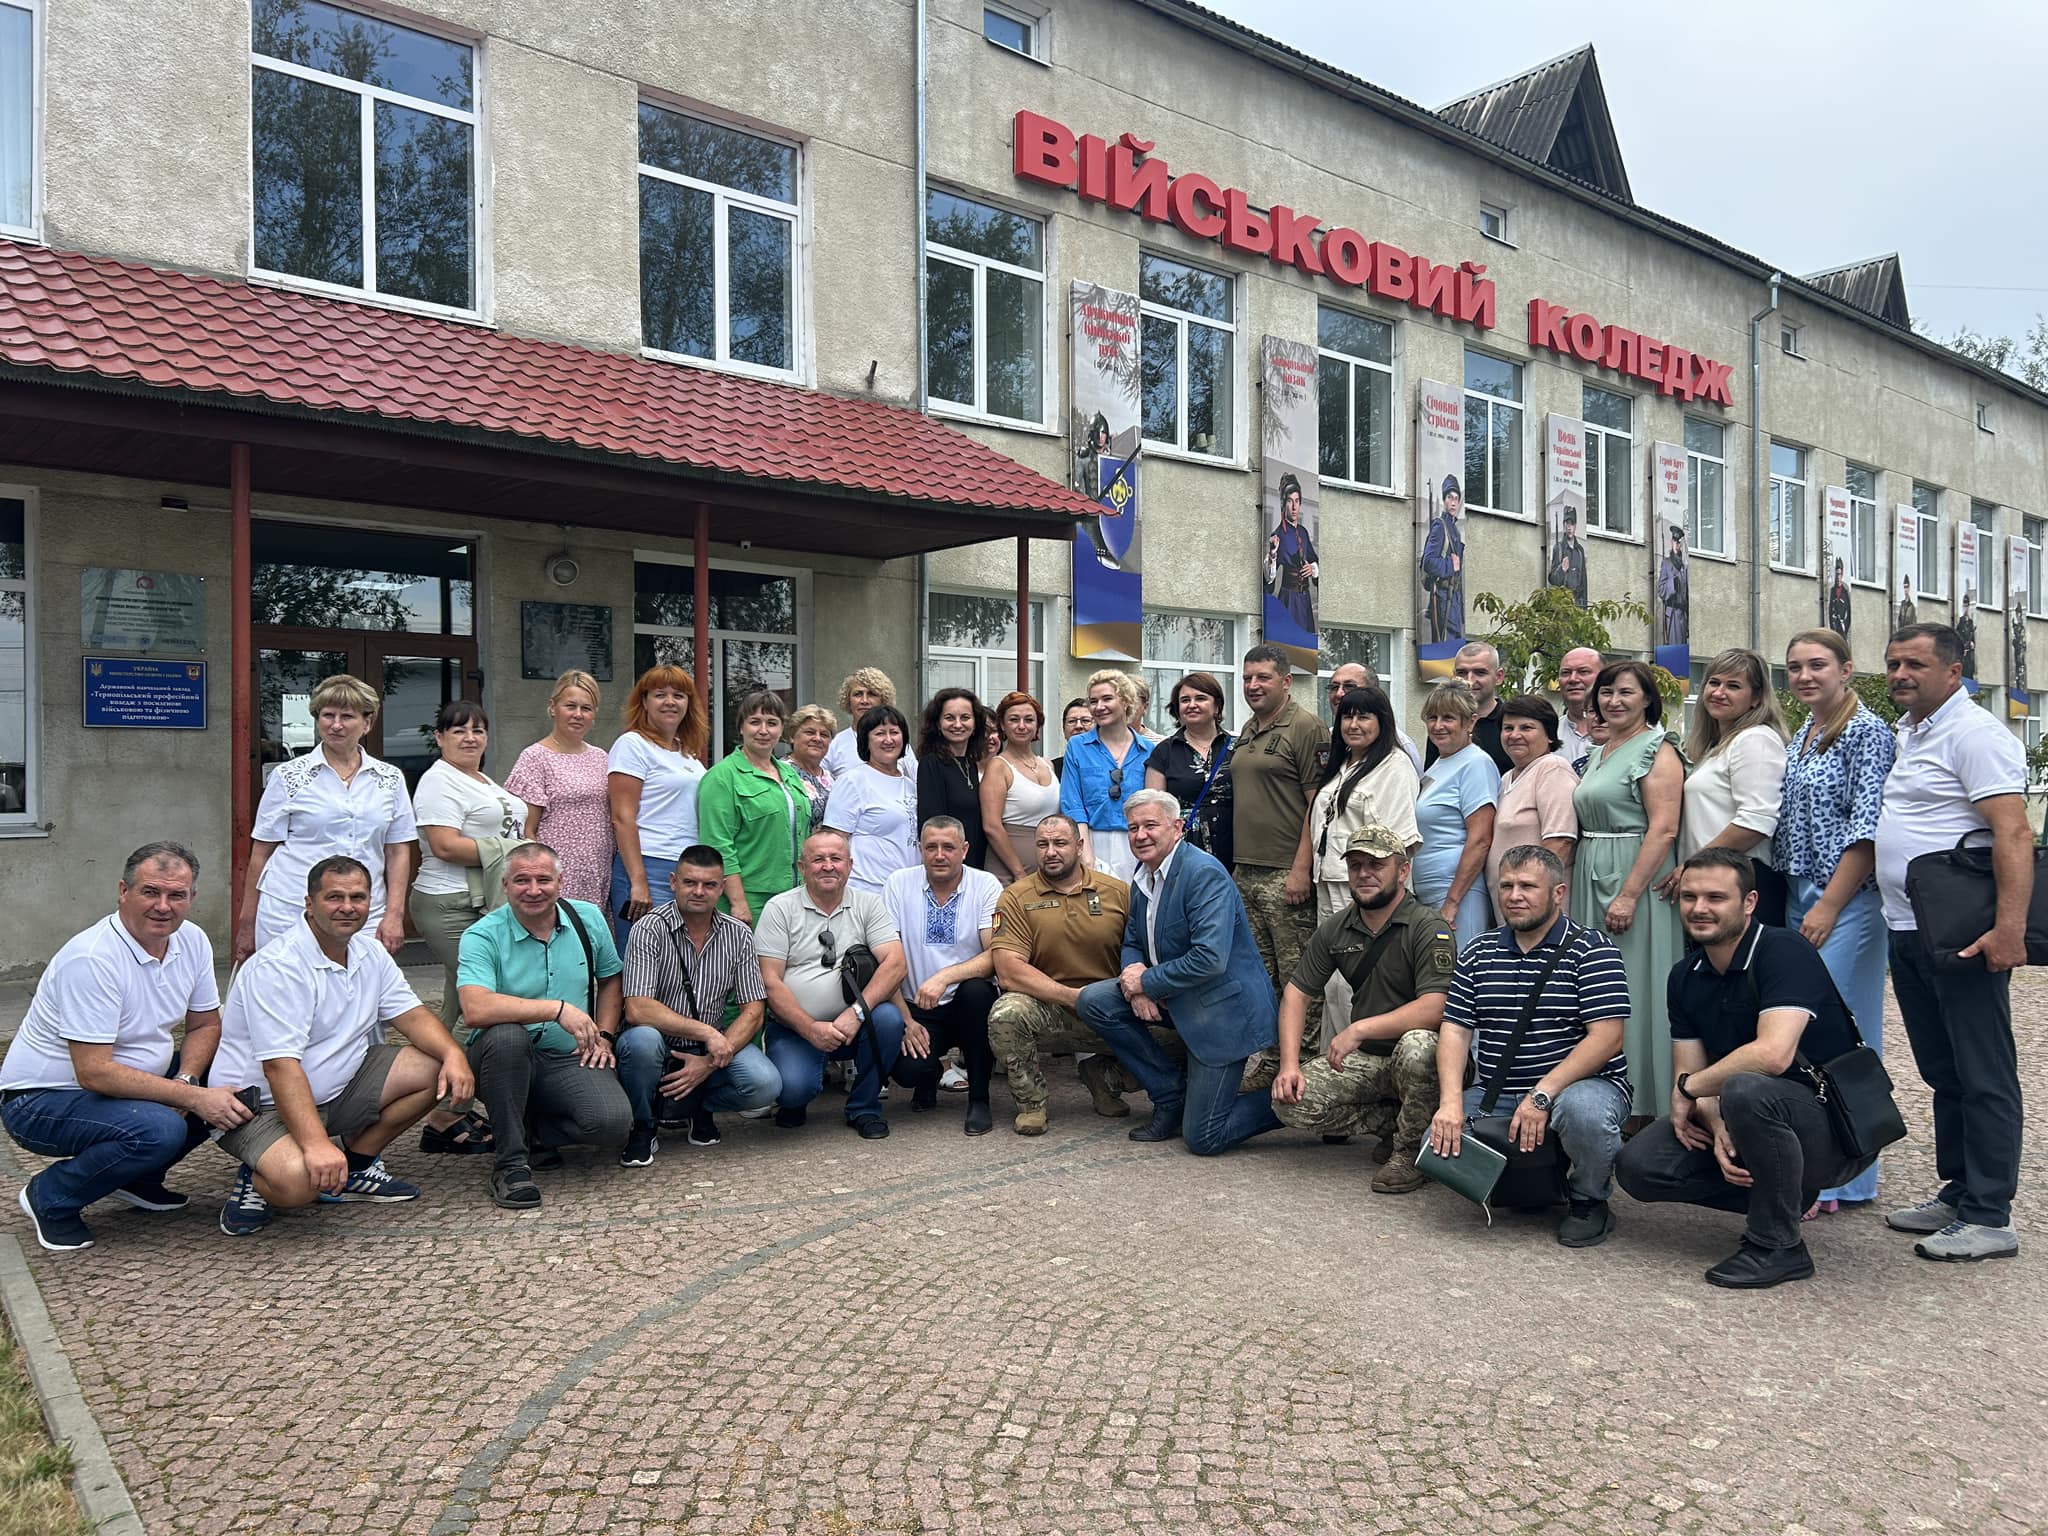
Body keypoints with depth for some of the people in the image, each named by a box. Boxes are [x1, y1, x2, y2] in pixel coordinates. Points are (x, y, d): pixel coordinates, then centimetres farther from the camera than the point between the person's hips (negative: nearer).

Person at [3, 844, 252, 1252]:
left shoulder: (192, 941, -4)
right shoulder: (92, 959, -27)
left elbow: (205, 1025, 6)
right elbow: (94, 1072, -29)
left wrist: (185, 1081, -14)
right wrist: (192, 1097, -30)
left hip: (126, 1082, 8)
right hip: (42, 1102, -8)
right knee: (160, 1129, -33)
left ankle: (138, 1178, 9)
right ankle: (51, 1196, -5)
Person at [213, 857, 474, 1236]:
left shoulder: (370, 953, 4)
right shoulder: (277, 967, -22)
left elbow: (411, 1014, 4)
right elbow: (280, 1066, -29)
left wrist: (453, 1053, -18)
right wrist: (316, 1144, -39)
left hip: (339, 1086, 8)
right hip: (262, 1102, -8)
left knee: (436, 1070, -6)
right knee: (296, 1182, -35)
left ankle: (356, 1166, 8)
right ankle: (258, 1182, 3)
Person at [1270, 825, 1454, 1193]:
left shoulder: (1429, 928, -14)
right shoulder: (1335, 929, 4)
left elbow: (1434, 1009, -27)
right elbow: (1296, 993, 6)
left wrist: (1360, 1029, -31)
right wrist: (1289, 1064, -7)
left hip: (1417, 1056, -5)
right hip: (1364, 1059, 5)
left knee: (1416, 1046, -39)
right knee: (1290, 1101, -16)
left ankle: (1410, 1149, -12)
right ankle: (1396, 1122, 3)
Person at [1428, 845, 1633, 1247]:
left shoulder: (1592, 949, -6)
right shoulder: (1479, 954, 9)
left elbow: (1606, 1036, -16)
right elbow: (1454, 1030, 2)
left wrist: (1542, 1094, -24)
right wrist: (1451, 1102, -15)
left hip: (1580, 1082, -5)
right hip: (1496, 1093, 5)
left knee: (1583, 1110, -38)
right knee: (1441, 1144, -17)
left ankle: (1589, 1201, -4)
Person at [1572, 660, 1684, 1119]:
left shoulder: (1657, 751, -8)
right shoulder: (1598, 754, 17)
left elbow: (1664, 829, -18)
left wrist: (1629, 895, -23)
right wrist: (1576, 888, 14)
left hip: (1635, 879, -8)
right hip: (1591, 881, 8)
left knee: (1634, 990, -4)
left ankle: (1646, 1108, 5)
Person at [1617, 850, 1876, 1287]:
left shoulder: (1783, 952, -20)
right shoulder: (1684, 977, 3)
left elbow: (1773, 1054, -33)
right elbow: (1692, 1074, 2)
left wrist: (1688, 1088, -19)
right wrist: (1717, 1127, -20)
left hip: (1835, 1127, -7)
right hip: (1752, 1122, 7)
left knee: (1746, 1090, -38)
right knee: (1638, 1164, -11)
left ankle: (1778, 1246, -16)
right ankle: (1783, 1197, 9)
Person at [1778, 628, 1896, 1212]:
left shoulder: (1866, 732, -9)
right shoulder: (1801, 737, 15)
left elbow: (1866, 829, -16)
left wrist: (1829, 906, -19)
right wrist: (1800, 903, 12)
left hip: (1846, 901, -8)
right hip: (1798, 899, 8)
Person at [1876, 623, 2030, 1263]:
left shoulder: (1974, 733, -11)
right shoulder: (1904, 732, 16)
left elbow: (2013, 833, -20)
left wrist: (2010, 928, -28)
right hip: (1907, 931, 9)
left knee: (1983, 1077, -1)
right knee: (1943, 1074, 16)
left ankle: (1988, 1217, 5)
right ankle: (1956, 1192, 27)